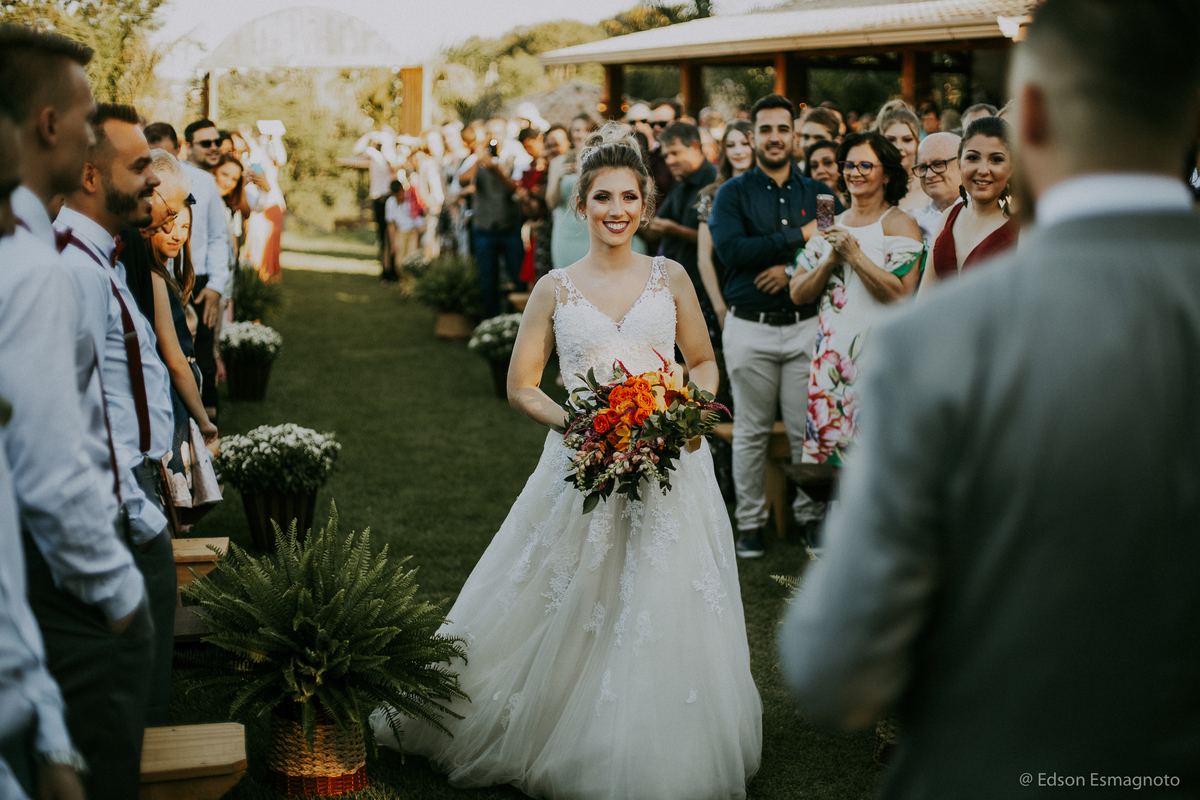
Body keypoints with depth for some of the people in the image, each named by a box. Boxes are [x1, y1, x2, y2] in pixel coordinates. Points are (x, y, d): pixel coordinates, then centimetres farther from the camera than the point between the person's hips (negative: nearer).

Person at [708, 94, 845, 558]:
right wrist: (799, 236, -13)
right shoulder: (732, 193, 3)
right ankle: (750, 521, 16)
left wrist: (793, 268, -15)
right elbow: (730, 249, -14)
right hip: (750, 327, -1)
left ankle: (811, 515, 17)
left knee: (808, 430, 3)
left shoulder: (818, 193, 10)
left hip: (806, 325, 1)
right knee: (751, 432, 5)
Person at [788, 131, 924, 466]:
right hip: (830, 355, 5)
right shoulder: (830, 226, 15)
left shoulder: (900, 224, -2)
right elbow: (798, 293, 9)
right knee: (826, 442, 4)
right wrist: (831, 260, -6)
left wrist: (854, 255, -15)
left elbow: (901, 294, -14)